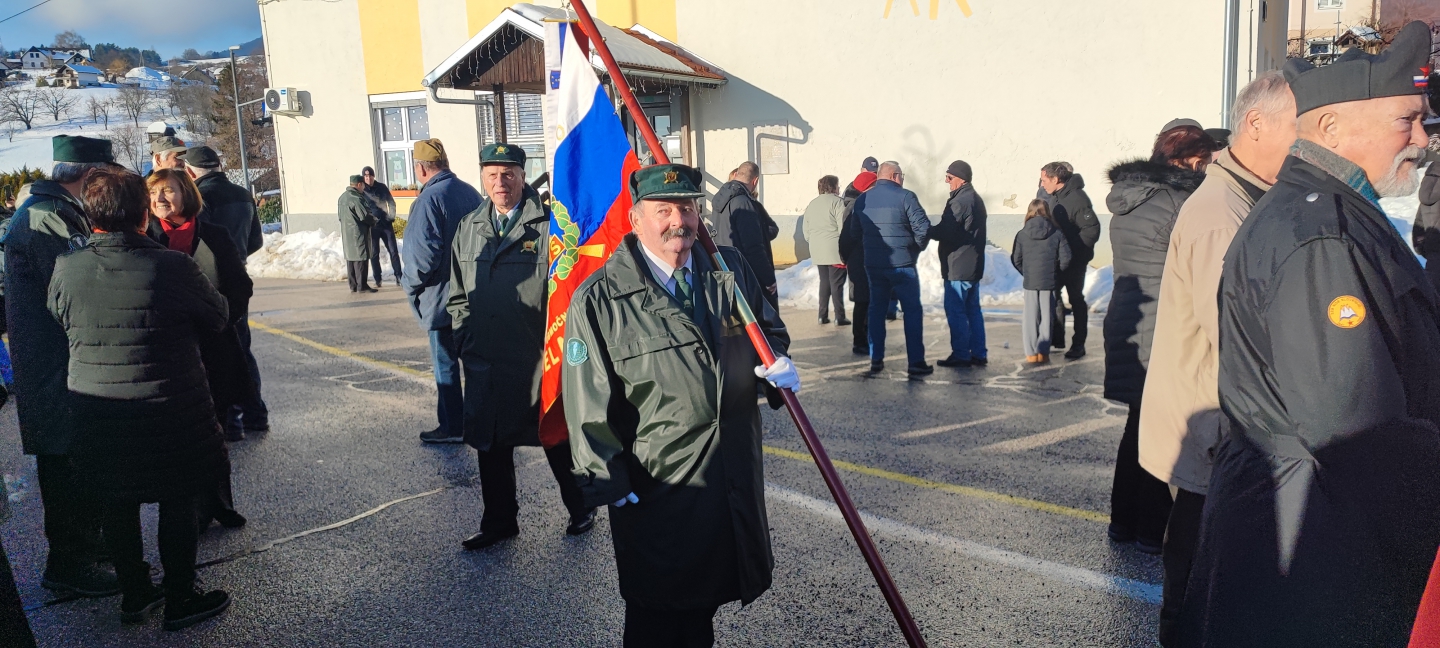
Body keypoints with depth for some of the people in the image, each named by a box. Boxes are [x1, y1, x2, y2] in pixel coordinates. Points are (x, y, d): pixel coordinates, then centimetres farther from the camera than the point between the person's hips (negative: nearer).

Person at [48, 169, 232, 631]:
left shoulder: (66, 269, -7)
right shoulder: (172, 267, -19)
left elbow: (56, 325, 8)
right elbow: (217, 318, -5)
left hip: (96, 412, 4)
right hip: (170, 411, -4)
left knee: (117, 507, 18)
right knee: (177, 506, 10)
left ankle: (134, 595, 32)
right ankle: (180, 599, 21)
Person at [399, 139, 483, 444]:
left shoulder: (429, 199, -18)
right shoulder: (470, 193, 5)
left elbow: (425, 252, -23)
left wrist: (409, 282, -7)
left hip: (442, 297, -8)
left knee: (445, 364, 3)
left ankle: (452, 427, 10)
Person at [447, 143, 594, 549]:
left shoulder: (547, 226, -7)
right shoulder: (469, 229, 10)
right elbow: (457, 294, 17)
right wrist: (464, 339, 8)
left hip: (537, 360, -5)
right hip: (484, 363, 5)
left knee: (557, 440, 9)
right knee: (490, 444, 13)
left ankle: (580, 509, 29)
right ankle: (499, 522, 29)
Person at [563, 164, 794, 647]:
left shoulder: (729, 270, 1)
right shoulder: (600, 298, -14)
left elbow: (768, 329, 15)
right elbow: (588, 401, -13)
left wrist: (777, 362, -8)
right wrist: (607, 480, -12)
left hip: (733, 474, 5)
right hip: (655, 483, -5)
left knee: (705, 595, 23)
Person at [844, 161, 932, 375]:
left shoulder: (862, 199, 7)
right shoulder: (905, 196, -9)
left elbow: (854, 229, 12)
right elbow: (923, 227, -13)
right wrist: (917, 247, 4)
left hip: (873, 265, 5)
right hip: (902, 264, -5)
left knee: (876, 310, 13)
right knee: (912, 311, 3)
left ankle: (876, 360, 13)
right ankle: (916, 362, 2)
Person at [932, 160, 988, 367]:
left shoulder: (959, 202, -17)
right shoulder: (976, 199, 15)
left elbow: (944, 232, -20)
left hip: (958, 267, -10)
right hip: (973, 265, 10)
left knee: (955, 311, -3)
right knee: (972, 309, 13)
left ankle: (960, 355, 0)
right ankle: (979, 354, 16)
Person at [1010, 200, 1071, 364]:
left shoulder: (1022, 234, -3)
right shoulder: (1057, 234, -5)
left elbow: (1015, 259, 0)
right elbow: (1066, 258, -6)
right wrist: (1056, 272, 10)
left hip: (1030, 282, 1)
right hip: (1050, 282, 0)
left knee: (1031, 317, 8)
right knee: (1046, 317, 8)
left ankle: (1031, 353, 8)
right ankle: (1043, 352, 9)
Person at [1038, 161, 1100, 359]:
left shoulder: (1077, 198, -20)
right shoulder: (1052, 197, 5)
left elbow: (1092, 229, -23)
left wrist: (1072, 249, -22)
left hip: (1074, 261, -8)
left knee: (1076, 299, 2)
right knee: (1052, 295, 13)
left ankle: (1078, 344, 11)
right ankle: (1056, 338, 25)